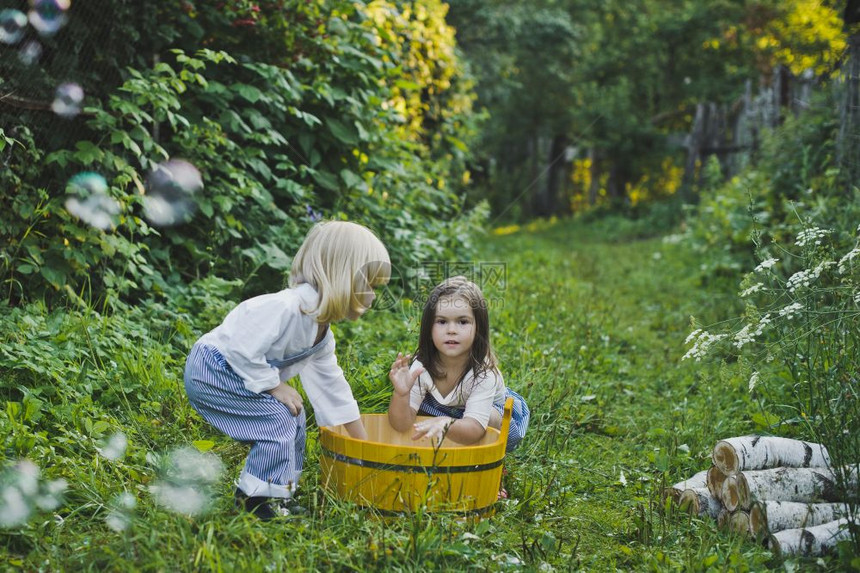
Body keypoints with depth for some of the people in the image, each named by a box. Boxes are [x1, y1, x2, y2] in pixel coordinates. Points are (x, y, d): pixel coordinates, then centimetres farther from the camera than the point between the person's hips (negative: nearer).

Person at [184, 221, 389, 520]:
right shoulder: (285, 307, -28)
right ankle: (258, 500, -3)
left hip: (229, 372, 11)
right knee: (277, 421, -16)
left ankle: (281, 492, 22)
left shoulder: (321, 334, 6)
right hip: (211, 371, -11)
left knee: (293, 417, 12)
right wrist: (276, 387, -19)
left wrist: (364, 442, 15)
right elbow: (243, 350, -31)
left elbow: (332, 385, 13)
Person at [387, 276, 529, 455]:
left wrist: (445, 424, -65)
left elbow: (474, 430, -43)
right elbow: (402, 424, -27)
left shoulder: (484, 372, -35)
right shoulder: (422, 366, -26)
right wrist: (401, 394, -49)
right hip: (442, 411, 4)